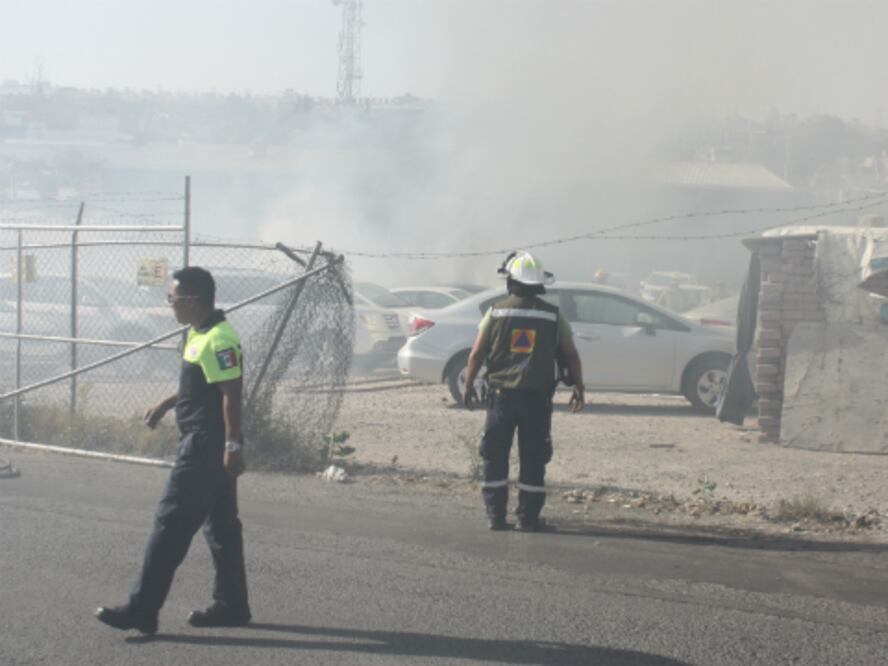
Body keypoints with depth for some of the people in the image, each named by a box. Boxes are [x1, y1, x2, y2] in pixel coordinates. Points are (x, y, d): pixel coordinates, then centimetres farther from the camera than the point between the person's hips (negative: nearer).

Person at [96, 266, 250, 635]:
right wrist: (166, 404, 24)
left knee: (171, 523, -7)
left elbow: (231, 393, -23)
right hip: (202, 442, 11)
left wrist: (232, 445, -24)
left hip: (206, 446, -11)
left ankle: (142, 609, -4)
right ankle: (231, 605, 21)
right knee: (221, 524, 14)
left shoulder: (217, 340, -20)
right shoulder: (200, 335, 12)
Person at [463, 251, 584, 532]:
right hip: (537, 397, 0)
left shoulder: (496, 312, -1)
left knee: (495, 457, 8)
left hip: (501, 395, 0)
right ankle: (528, 517, 5)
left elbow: (477, 353, 0)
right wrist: (578, 388, 16)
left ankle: (496, 516, 7)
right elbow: (571, 355, 4)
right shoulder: (553, 316, 2)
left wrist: (468, 386, 10)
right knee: (533, 459, 5)